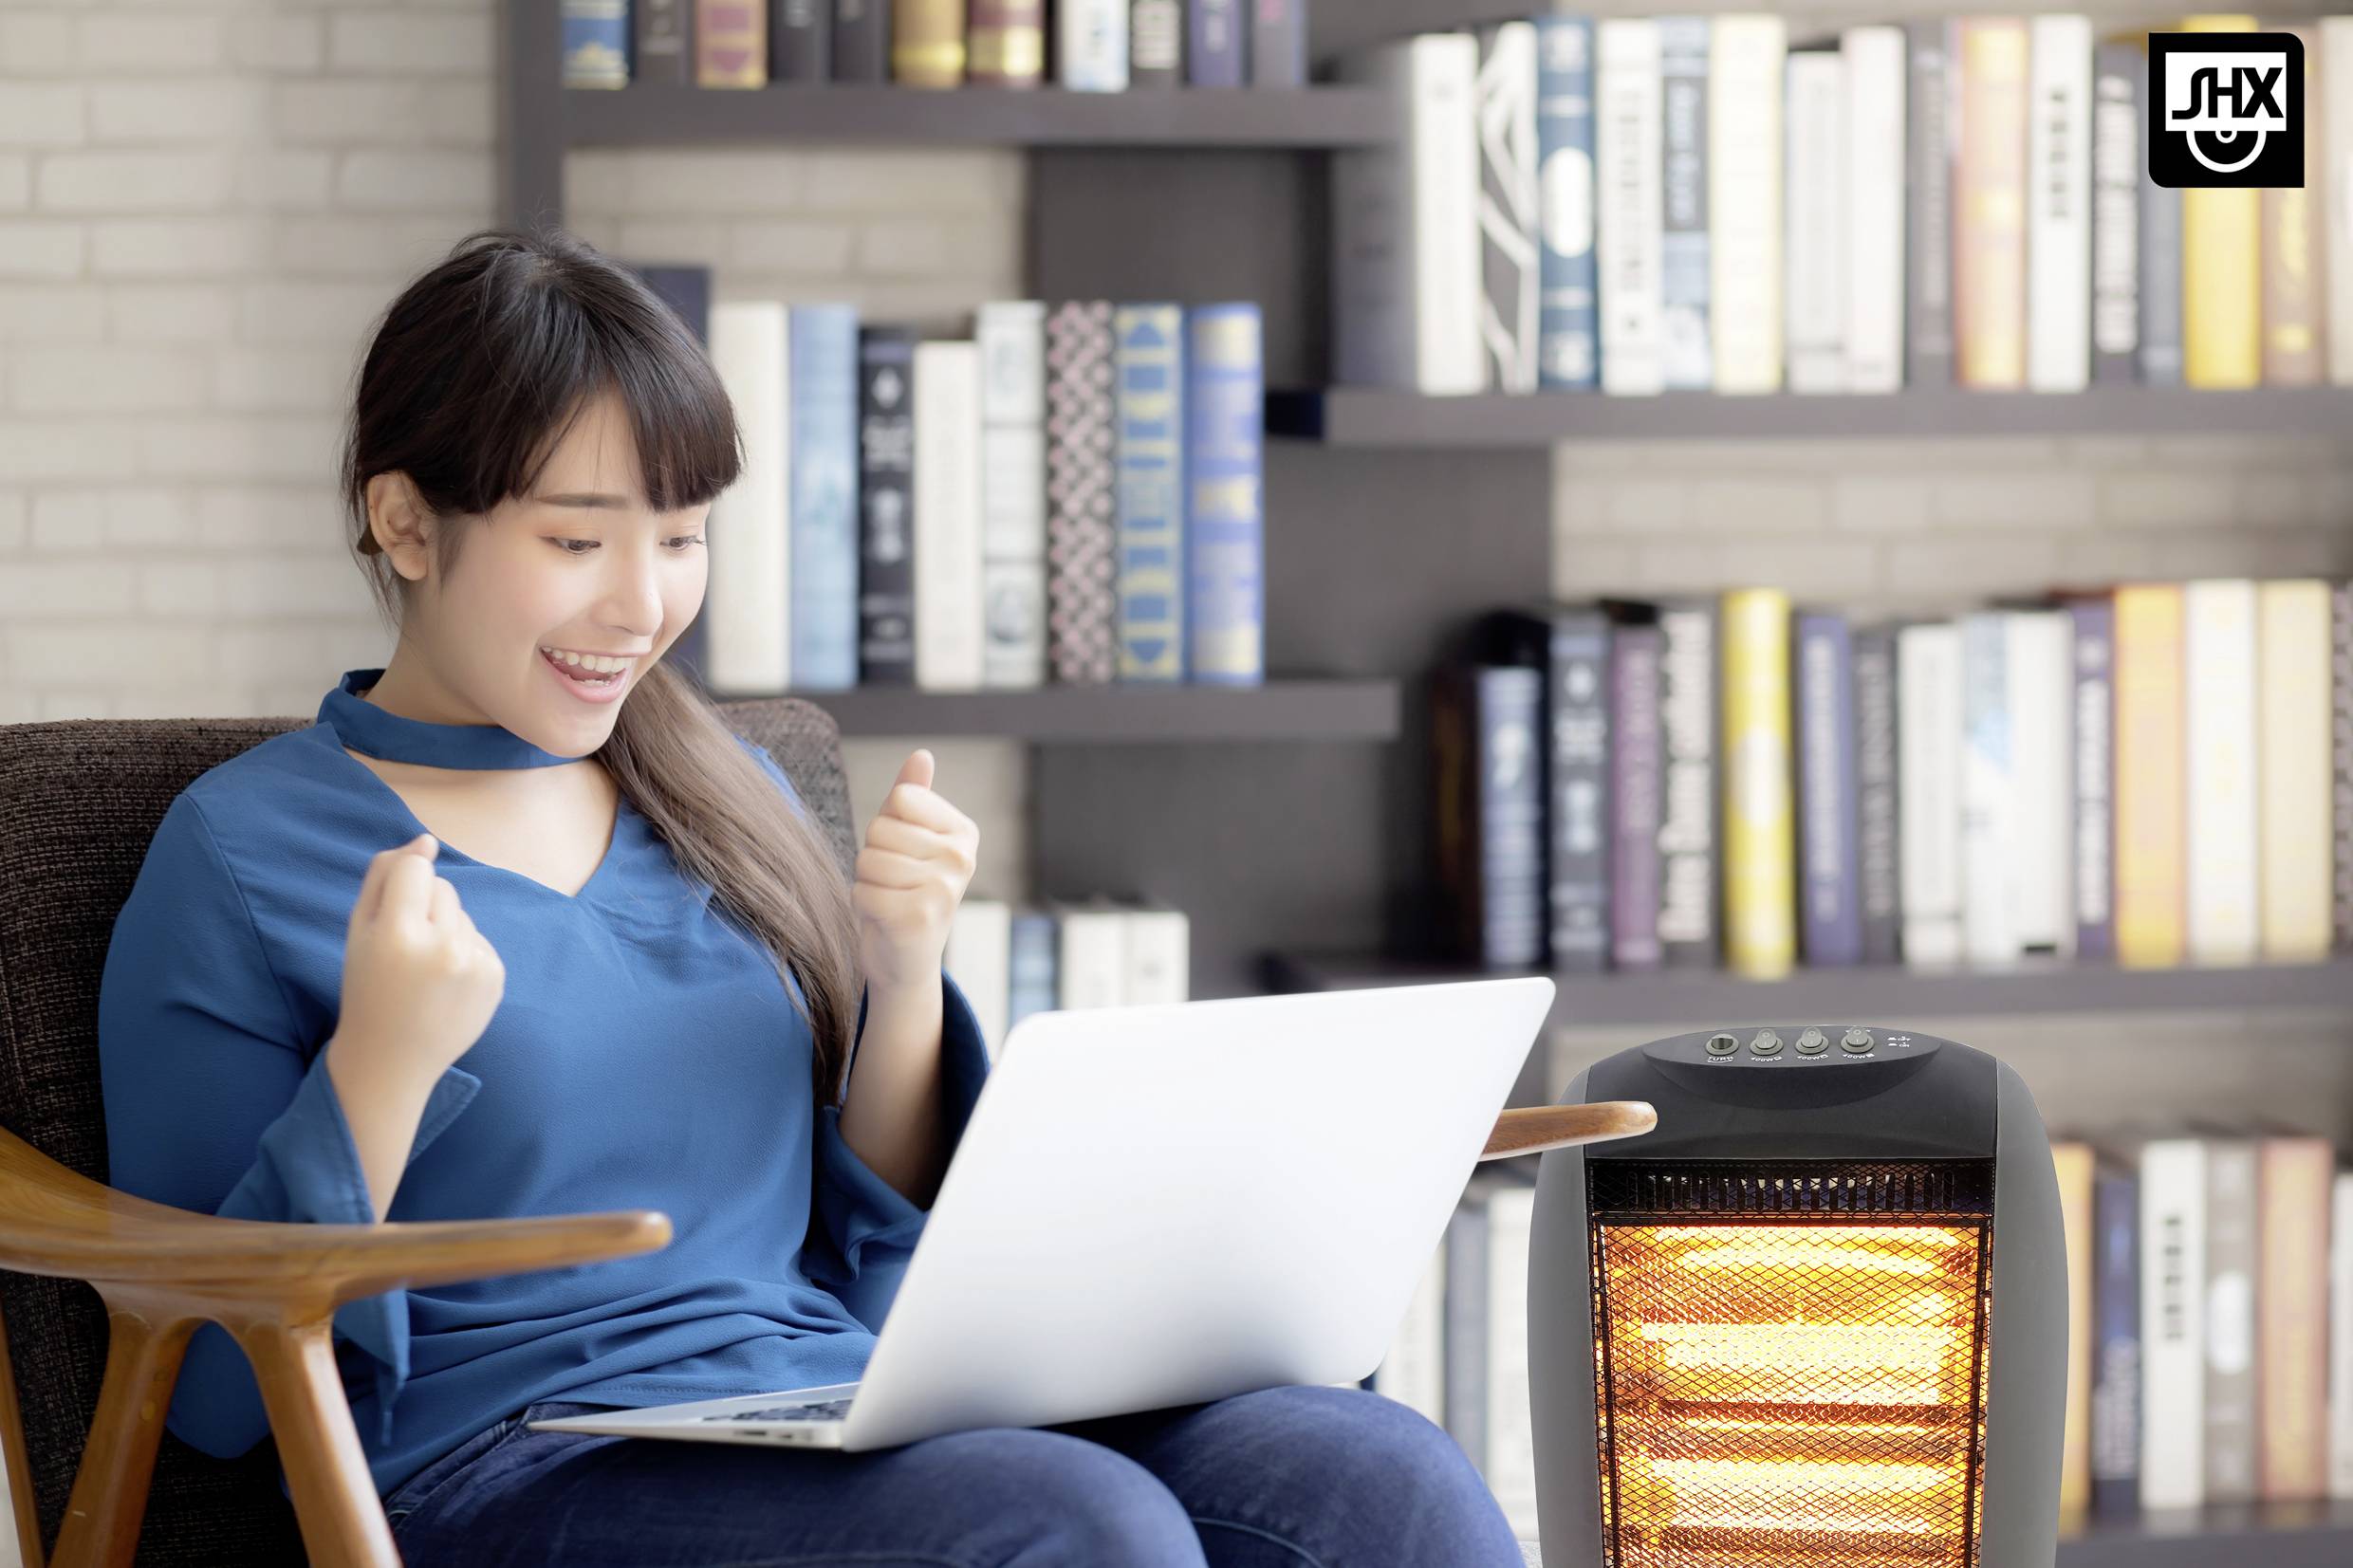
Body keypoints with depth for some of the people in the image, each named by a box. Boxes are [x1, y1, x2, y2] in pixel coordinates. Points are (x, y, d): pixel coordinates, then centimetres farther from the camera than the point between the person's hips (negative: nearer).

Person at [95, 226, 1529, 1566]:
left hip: (846, 1429, 6)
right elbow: (211, 1394, -3)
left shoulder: (729, 798, 19)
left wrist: (905, 979, 4)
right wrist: (381, 1067, -16)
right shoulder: (243, 859, 1)